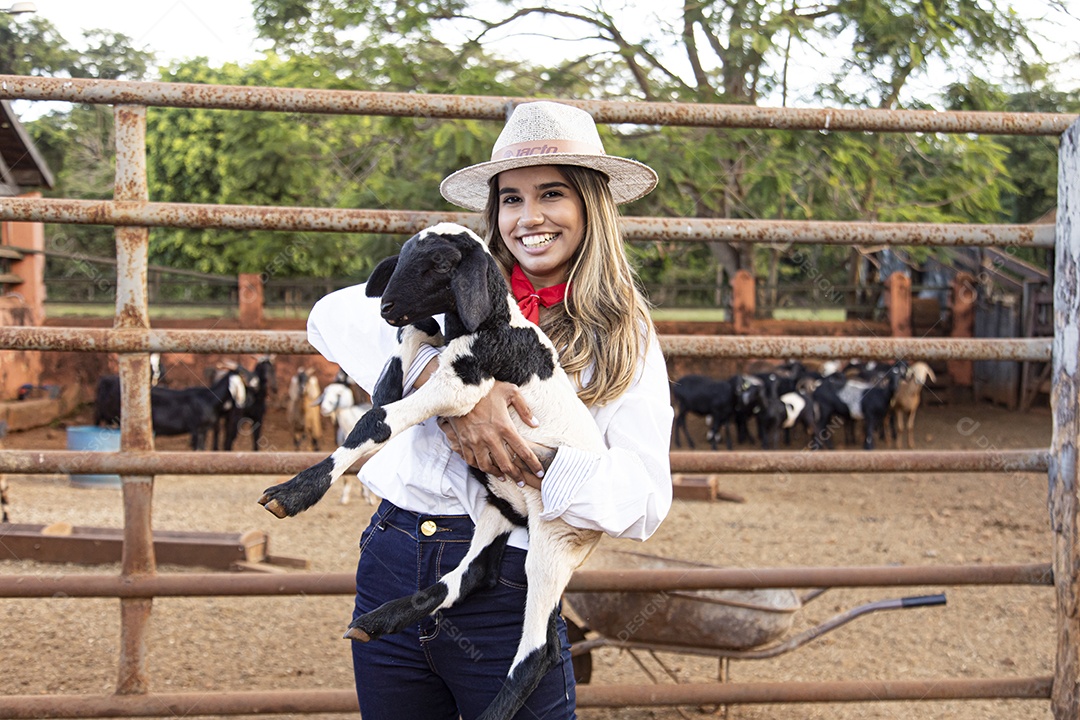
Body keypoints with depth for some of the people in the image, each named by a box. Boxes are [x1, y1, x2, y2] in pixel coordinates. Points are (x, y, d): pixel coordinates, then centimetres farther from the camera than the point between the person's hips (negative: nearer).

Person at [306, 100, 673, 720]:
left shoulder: (623, 341, 2)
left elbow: (647, 501, -7)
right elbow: (334, 317, -10)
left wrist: (540, 459, -23)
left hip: (508, 598, -2)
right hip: (391, 569, 3)